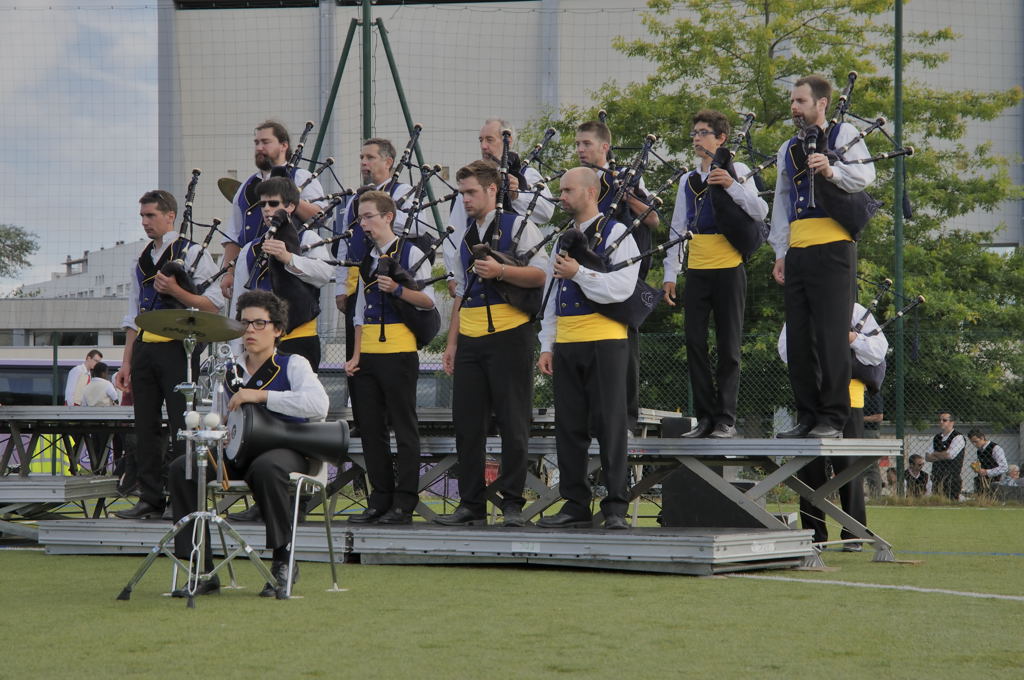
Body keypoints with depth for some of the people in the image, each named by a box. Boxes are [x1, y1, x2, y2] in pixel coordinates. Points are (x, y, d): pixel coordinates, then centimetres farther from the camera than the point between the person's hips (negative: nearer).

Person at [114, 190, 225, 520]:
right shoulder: (143, 260, 19)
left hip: (177, 348, -7)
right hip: (144, 349, 7)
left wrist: (175, 291, -19)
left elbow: (214, 305, -8)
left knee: (181, 428, -7)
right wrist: (127, 363, 14)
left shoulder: (192, 254, -1)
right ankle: (150, 499, 9)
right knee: (146, 426, 5)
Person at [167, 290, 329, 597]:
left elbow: (319, 404, -21)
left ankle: (284, 561, -23)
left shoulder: (293, 365, -1)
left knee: (266, 467, -41)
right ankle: (203, 571, -16)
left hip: (287, 451, -5)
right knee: (181, 468, -17)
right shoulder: (230, 372, 16)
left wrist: (260, 395, -22)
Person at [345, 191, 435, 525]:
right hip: (368, 355, 7)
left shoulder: (411, 254, -1)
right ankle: (380, 500, 12)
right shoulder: (366, 259, 17)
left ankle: (404, 503, -3)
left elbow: (429, 301, -6)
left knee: (404, 428, -4)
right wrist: (356, 355, 10)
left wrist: (397, 289, -21)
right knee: (370, 428, 6)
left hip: (399, 353, -7)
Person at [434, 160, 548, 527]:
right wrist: (452, 342, 17)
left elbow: (539, 275, -9)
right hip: (470, 340, 6)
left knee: (512, 423, -4)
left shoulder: (519, 227, 1)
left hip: (509, 335, -6)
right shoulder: (464, 235, 20)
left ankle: (512, 503, 2)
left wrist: (500, 271, -23)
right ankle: (471, 504, 9)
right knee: (467, 423, 4)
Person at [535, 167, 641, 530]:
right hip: (566, 346, 6)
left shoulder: (616, 234, -1)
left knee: (609, 424, -7)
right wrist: (547, 346, 12)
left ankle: (616, 507, -5)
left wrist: (579, 273, -15)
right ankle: (575, 504, 10)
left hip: (604, 342, -6)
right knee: (569, 425, 5)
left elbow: (621, 287, -14)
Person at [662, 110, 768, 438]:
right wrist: (670, 273, 10)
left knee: (728, 346, -1)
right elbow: (678, 227, 16)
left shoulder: (736, 171, 1)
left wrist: (732, 186, -23)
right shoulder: (688, 180, 14)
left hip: (728, 269, -5)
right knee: (695, 343, 1)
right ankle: (705, 417, 8)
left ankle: (726, 419, 2)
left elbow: (760, 212, -9)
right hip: (696, 272, 5)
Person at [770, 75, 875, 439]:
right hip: (796, 254, 7)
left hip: (832, 249, -7)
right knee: (799, 337, 5)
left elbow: (866, 175, -11)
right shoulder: (788, 149, 22)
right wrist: (780, 252, 14)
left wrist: (832, 171, -28)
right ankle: (807, 416, 10)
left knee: (830, 336, -8)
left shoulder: (843, 134, 4)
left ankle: (833, 418, -5)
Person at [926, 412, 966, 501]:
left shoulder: (958, 437, -3)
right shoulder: (936, 438, 18)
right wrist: (942, 456, -6)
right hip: (936, 476, 6)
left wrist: (935, 454, 2)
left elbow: (950, 455, -13)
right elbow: (927, 458, 13)